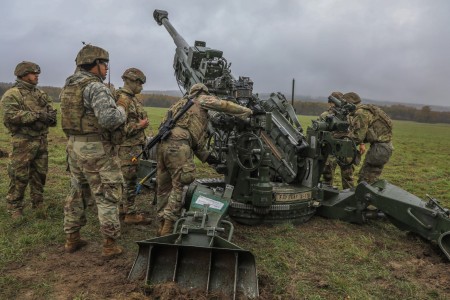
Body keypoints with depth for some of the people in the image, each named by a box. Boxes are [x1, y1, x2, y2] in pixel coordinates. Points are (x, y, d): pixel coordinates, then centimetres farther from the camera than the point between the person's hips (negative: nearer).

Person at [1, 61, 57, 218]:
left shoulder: (41, 94, 16)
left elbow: (51, 110, 14)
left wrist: (51, 117, -10)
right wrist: (37, 115, -23)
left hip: (42, 141, 6)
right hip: (23, 142, -6)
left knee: (40, 174, 13)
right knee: (19, 176, -1)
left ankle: (38, 204, 27)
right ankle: (15, 208, 12)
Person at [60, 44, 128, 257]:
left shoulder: (68, 86, 12)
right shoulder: (95, 86, -16)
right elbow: (110, 119, -28)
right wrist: (122, 108, -8)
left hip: (74, 145, 9)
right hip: (97, 149, -9)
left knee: (76, 193, 18)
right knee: (107, 196, 1)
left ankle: (72, 239, 28)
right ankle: (110, 244, 7)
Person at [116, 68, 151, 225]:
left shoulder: (132, 98, 15)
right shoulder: (123, 99, -17)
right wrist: (139, 125, -19)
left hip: (134, 145, 10)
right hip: (128, 148, -10)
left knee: (125, 179, 17)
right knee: (129, 180, -3)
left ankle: (123, 206, 30)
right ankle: (130, 214, 5)